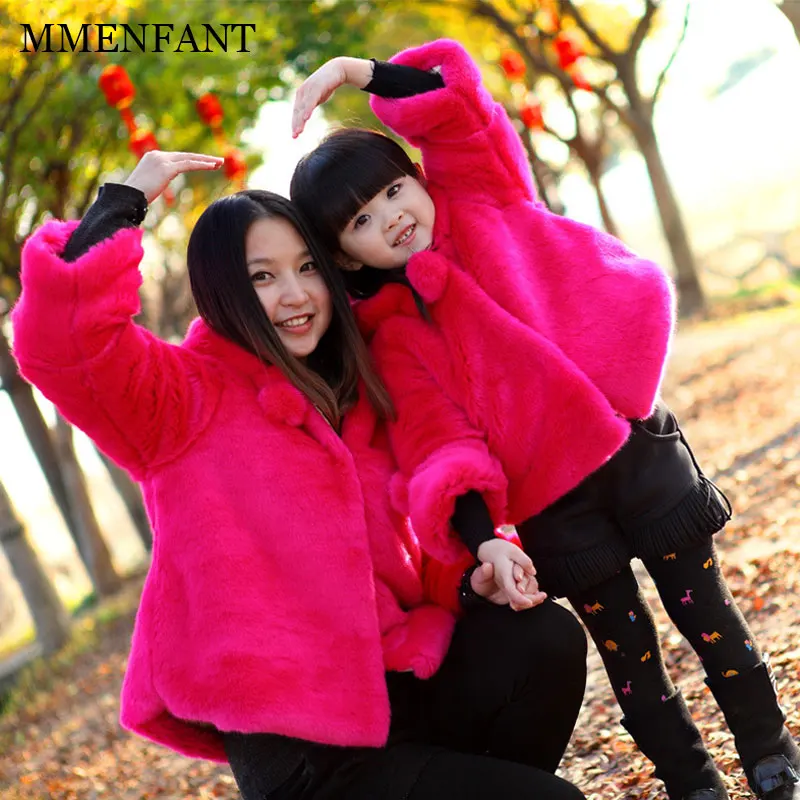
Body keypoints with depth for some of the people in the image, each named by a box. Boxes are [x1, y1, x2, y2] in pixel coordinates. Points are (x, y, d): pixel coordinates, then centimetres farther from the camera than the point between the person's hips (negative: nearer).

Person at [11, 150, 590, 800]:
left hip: (394, 684, 6)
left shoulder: (362, 401, 12)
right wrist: (125, 202, -16)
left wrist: (468, 580, -5)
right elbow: (57, 341, -25)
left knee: (546, 638, -17)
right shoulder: (185, 397, -6)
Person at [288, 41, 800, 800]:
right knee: (626, 650, 10)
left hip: (635, 446, 0)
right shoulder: (394, 340, -2)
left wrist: (357, 71, -13)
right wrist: (483, 539, -23)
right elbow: (436, 443, -11)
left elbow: (453, 96, -7)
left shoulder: (482, 199, 2)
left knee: (704, 609, 12)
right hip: (549, 505, 0)